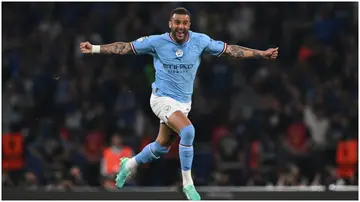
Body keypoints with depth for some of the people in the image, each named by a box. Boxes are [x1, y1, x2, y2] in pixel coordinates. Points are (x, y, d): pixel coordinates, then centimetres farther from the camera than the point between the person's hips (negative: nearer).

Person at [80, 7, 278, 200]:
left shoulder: (200, 41, -6)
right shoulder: (156, 42, -12)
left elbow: (230, 49, -1)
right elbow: (125, 47, -5)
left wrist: (261, 53, -4)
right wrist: (94, 49, -10)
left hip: (184, 102, 5)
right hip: (163, 98, -5)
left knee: (162, 146, 15)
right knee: (188, 131, -28)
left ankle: (129, 165, 43)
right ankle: (187, 184, -17)